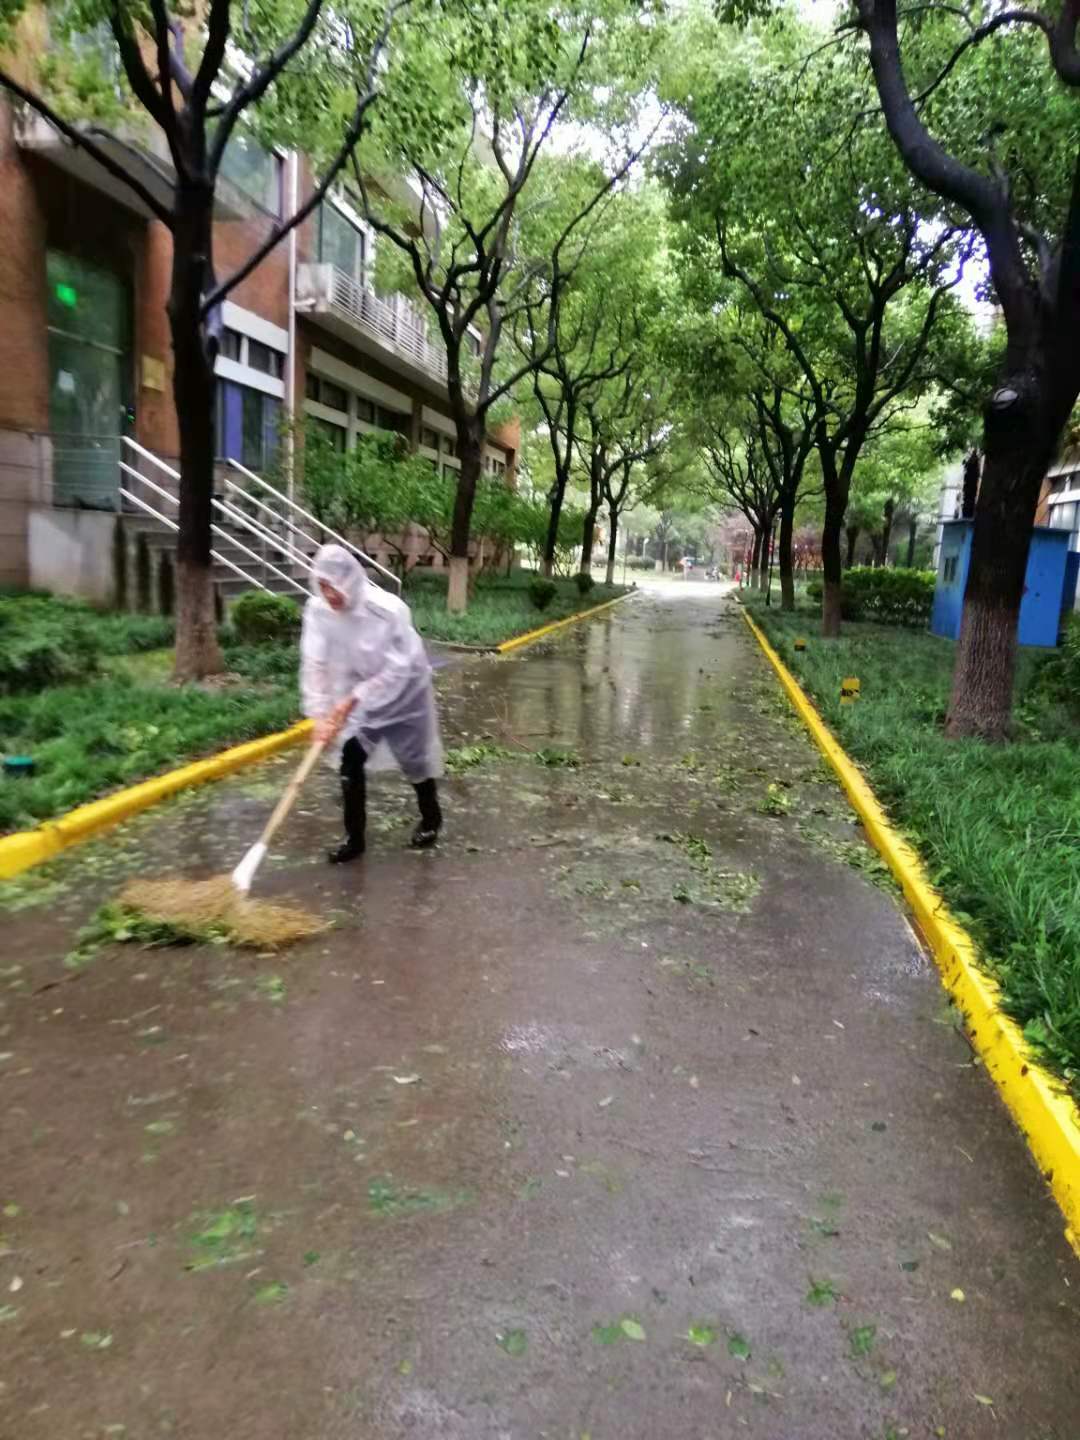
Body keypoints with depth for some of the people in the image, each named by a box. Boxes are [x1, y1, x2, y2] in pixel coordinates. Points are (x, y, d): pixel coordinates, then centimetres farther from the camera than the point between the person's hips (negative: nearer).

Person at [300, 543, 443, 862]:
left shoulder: (388, 610, -33)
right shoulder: (318, 610, -19)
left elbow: (397, 670, -29)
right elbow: (315, 664, -17)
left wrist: (352, 701, -30)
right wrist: (321, 714, -27)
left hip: (403, 690, -4)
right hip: (359, 694, 4)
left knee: (414, 758, 10)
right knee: (350, 759, -4)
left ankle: (431, 818, 38)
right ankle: (354, 837, 11)